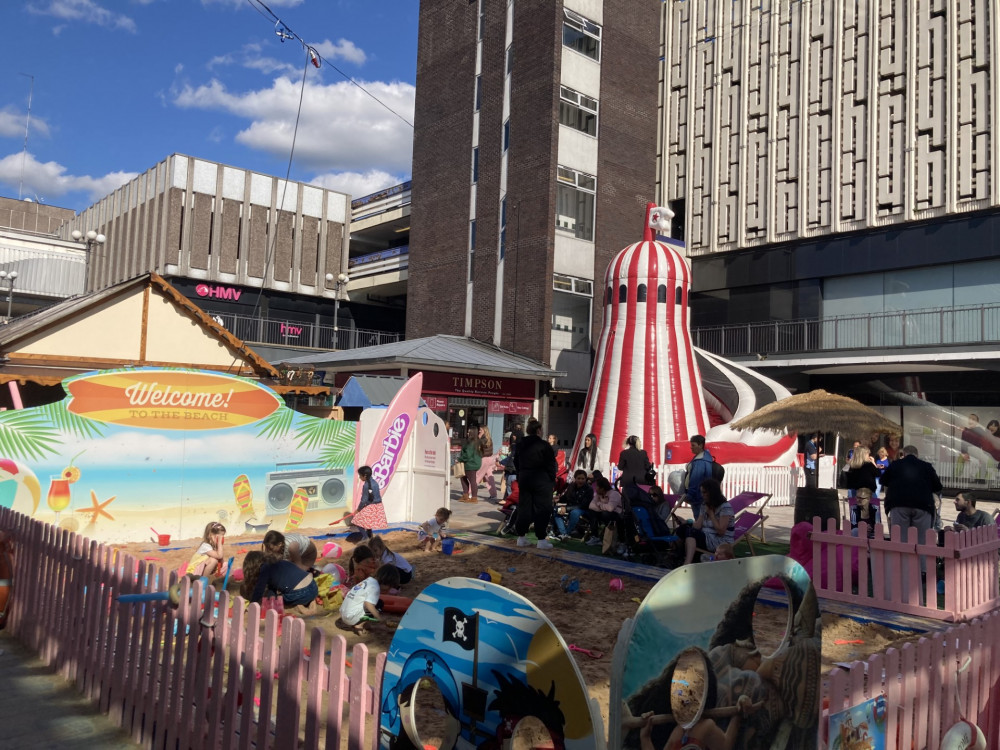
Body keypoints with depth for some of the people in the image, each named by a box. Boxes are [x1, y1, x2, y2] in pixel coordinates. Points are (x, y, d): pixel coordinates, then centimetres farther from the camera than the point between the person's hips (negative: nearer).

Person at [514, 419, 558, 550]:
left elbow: (517, 463, 13)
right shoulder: (544, 446, -12)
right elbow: (551, 465, -10)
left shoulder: (520, 445, 7)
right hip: (541, 480, -6)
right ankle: (541, 540, 0)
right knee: (542, 509, 0)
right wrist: (552, 480, 0)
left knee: (524, 507, 12)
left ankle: (521, 537, 16)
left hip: (524, 479, 6)